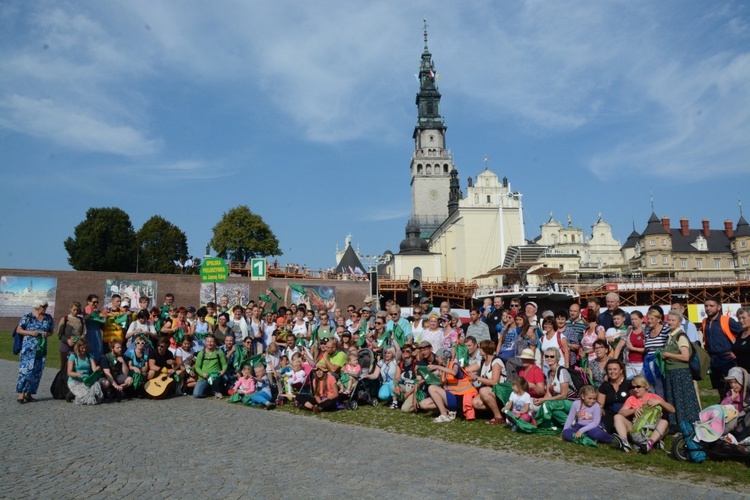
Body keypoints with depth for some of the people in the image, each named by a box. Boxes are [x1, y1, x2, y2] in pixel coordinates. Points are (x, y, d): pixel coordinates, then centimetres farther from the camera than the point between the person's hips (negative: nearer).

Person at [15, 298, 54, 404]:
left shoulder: (48, 318, 9)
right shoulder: (27, 317, -3)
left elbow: (51, 331, 17)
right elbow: (18, 330, -1)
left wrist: (47, 334, -4)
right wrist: (30, 332, -15)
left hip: (42, 349, 5)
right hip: (29, 348, -5)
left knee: (37, 371, 5)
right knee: (26, 370, -10)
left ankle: (29, 394, 13)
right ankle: (21, 394, -4)